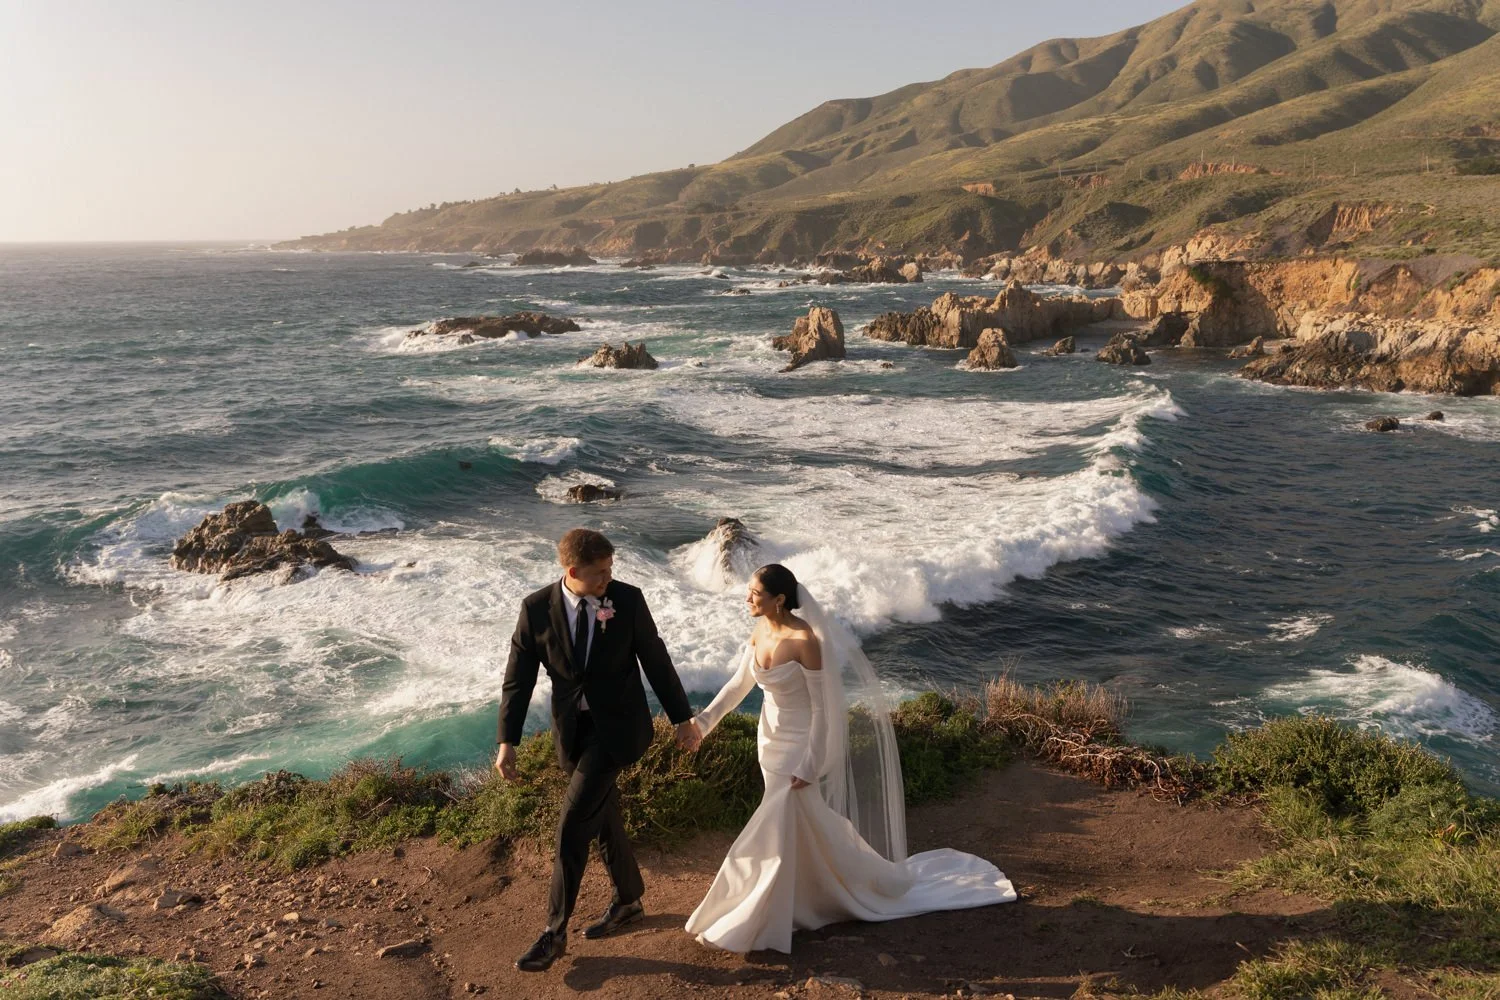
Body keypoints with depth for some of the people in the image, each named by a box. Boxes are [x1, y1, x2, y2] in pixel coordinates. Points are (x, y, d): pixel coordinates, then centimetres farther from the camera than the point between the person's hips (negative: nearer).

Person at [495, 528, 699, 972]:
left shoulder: (628, 599, -14)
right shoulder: (536, 608, -11)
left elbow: (655, 661, -3)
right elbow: (518, 678, -6)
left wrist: (682, 717, 3)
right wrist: (507, 742, -11)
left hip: (618, 727, -3)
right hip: (572, 730, 3)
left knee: (573, 823, -10)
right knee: (604, 819, 18)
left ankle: (555, 932, 3)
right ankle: (628, 900, 40)